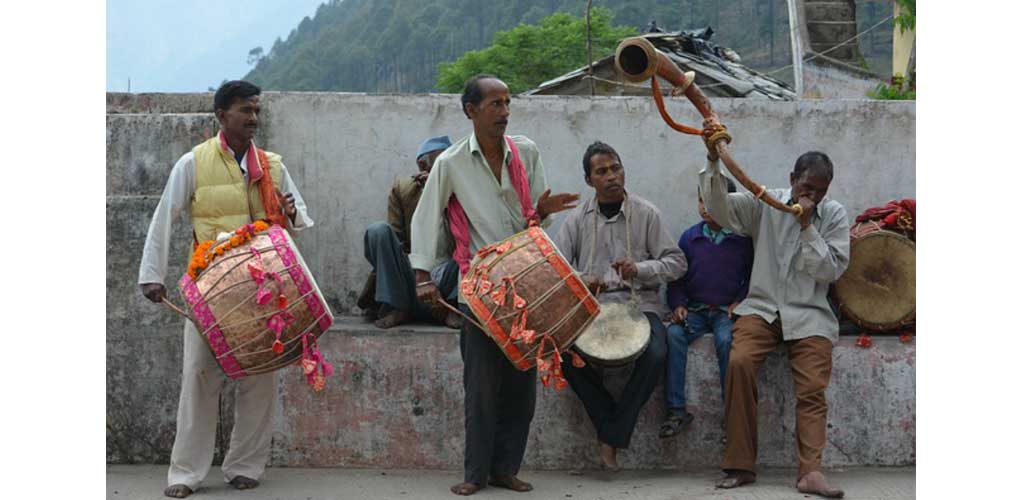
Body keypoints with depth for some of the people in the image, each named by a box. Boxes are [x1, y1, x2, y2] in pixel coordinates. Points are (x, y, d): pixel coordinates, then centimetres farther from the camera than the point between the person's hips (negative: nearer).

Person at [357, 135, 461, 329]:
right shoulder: (402, 187, 6)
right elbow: (396, 238, 6)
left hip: (443, 279, 0)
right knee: (377, 231, -21)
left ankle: (448, 308, -13)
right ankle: (395, 307, -17)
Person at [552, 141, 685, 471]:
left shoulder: (646, 214, 4)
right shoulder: (578, 218, 9)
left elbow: (676, 263, 2)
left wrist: (639, 269, -17)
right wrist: (580, 281, -17)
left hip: (639, 304, -1)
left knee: (655, 355, -31)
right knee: (565, 351, -28)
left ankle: (611, 438, -14)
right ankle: (613, 426, -7)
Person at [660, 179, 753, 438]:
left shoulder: (743, 239, 1)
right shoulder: (689, 237, 8)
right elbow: (676, 278, 13)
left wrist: (739, 302, -10)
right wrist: (678, 305, -3)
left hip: (727, 310, -2)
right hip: (694, 309, 3)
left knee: (726, 339, -34)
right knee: (674, 334, -28)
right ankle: (677, 410, -26)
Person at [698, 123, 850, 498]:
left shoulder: (834, 215, 6)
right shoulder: (765, 204, 5)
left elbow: (830, 270, -2)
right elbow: (718, 207, -7)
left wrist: (807, 224, -10)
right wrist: (714, 160, -20)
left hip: (809, 315, 1)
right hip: (762, 308, -1)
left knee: (813, 390, -18)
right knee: (739, 362, -26)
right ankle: (741, 466, -23)